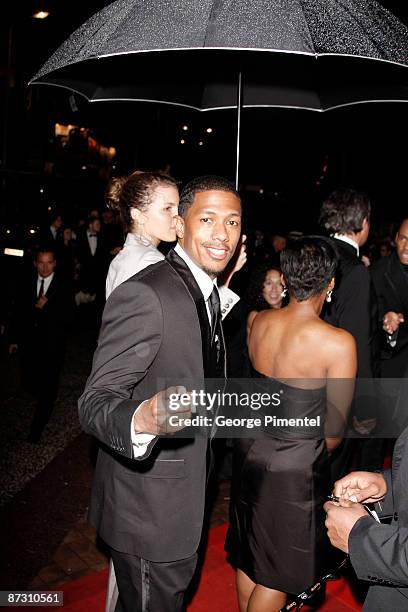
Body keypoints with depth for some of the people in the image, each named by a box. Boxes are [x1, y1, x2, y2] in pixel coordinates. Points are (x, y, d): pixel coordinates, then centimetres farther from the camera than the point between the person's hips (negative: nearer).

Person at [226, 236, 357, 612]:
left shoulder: (260, 321, -8)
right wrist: (317, 453, 6)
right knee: (278, 572, 16)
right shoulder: (339, 342, -23)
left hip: (251, 450, 6)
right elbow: (335, 426, -12)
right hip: (294, 466, -6)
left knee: (250, 554, 26)